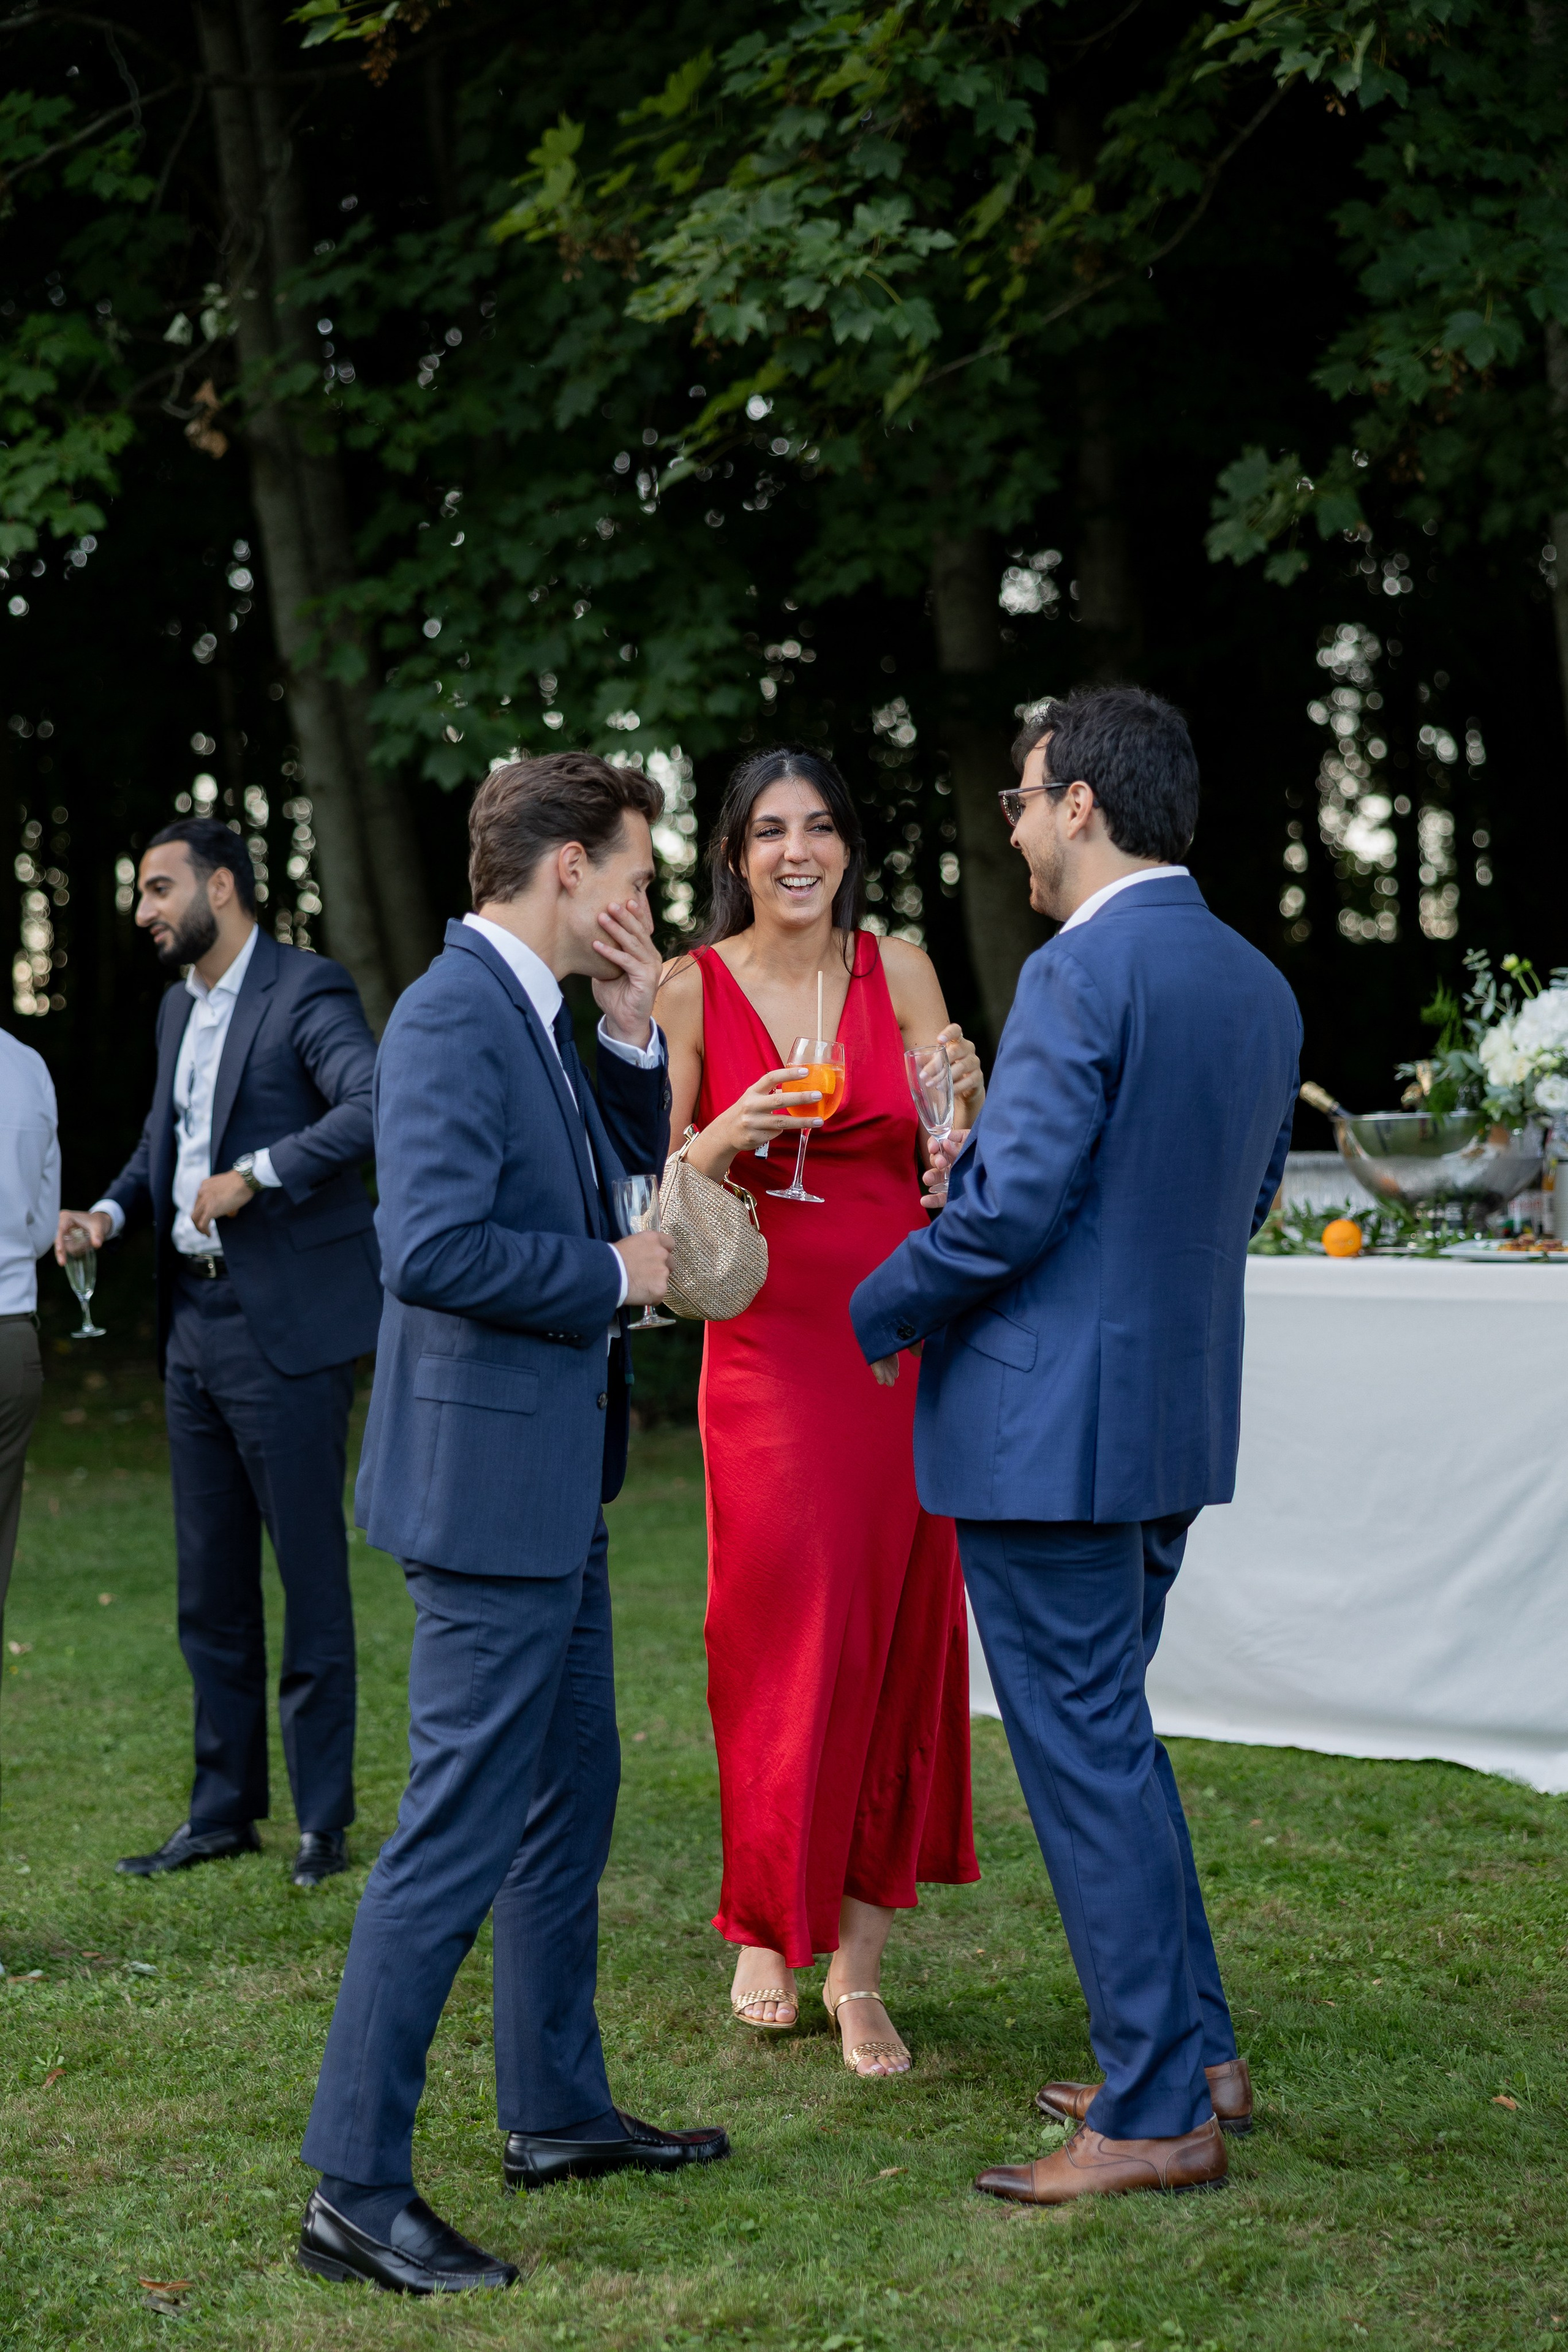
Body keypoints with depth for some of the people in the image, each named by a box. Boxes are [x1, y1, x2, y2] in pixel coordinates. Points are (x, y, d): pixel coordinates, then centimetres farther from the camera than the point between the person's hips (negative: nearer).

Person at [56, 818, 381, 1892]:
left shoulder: (308, 992, -10)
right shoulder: (179, 1007, 16)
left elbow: (375, 1107, -25)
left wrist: (257, 1175, -26)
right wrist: (110, 1212, 6)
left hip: (287, 1329, -8)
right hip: (195, 1325, 8)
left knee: (311, 1575, 0)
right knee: (210, 1586, 12)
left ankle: (325, 1815, 8)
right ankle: (224, 1809, 20)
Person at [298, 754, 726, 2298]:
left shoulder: (534, 1012, 11)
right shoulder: (452, 1015, -19)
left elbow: (633, 1156, 26)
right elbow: (432, 1246, -29)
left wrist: (631, 1026, 8)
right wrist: (612, 1275, -16)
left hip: (556, 1485, 11)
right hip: (488, 1479, -11)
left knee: (571, 1796, 19)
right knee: (459, 1832, -7)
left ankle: (557, 2110, 33)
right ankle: (354, 2188, 0)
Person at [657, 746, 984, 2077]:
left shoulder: (897, 970, 5)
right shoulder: (695, 988, 1)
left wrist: (965, 1102, -16)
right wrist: (727, 1141, -17)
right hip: (769, 1353, -2)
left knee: (898, 1637, 2)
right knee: (781, 1641, -2)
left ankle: (858, 1962, 10)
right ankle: (765, 1928, 18)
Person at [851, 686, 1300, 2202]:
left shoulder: (1079, 975, -18)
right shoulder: (1257, 986, 10)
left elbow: (1012, 1207, -22)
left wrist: (874, 1313, -5)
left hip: (1050, 1422, -9)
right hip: (1177, 1416, 9)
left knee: (1086, 1752, -2)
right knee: (1107, 1733, 21)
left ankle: (1157, 2115, 4)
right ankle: (1193, 2048, 26)